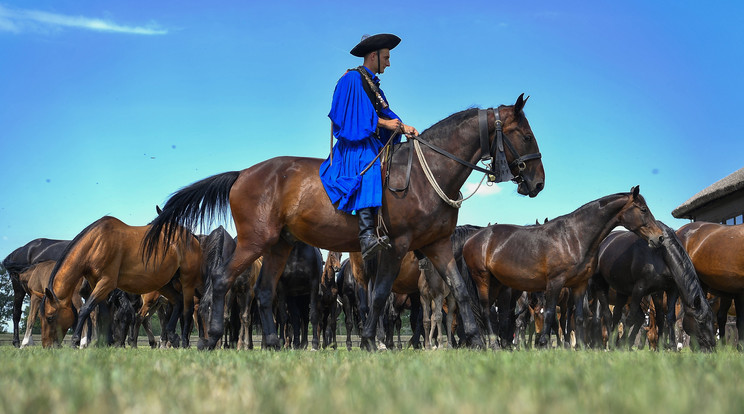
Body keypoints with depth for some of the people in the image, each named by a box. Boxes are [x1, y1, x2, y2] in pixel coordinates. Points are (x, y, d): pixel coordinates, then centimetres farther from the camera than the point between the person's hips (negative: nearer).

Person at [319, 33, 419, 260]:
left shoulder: (373, 84, 24)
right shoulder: (353, 79, -3)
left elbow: (385, 113, 18)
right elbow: (356, 114, -14)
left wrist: (402, 127, 0)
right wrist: (386, 123, -16)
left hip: (374, 143, 10)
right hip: (355, 143, -10)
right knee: (368, 168, -33)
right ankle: (366, 237, -48)